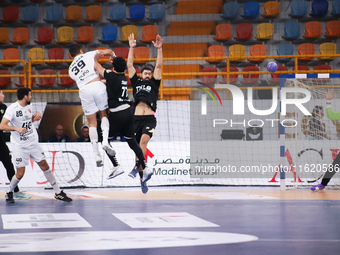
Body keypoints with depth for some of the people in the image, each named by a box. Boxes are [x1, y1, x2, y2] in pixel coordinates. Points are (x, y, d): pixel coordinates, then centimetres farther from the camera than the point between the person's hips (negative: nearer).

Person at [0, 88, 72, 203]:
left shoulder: (28, 107, 9)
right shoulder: (12, 108, -13)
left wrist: (35, 116, 7)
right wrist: (16, 128, -30)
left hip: (33, 143, 6)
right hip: (20, 146, -6)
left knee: (45, 166, 2)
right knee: (20, 173, -7)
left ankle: (58, 193, 7)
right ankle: (9, 192, 19)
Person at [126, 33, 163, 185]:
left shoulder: (154, 83, 14)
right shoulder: (136, 82, 17)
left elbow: (158, 66, 5)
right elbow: (130, 65, 12)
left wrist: (159, 49, -3)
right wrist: (132, 48, 7)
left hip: (149, 119, -2)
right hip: (136, 118, 2)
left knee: (144, 140, -23)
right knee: (137, 144, 3)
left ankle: (136, 168, -27)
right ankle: (142, 170, 17)